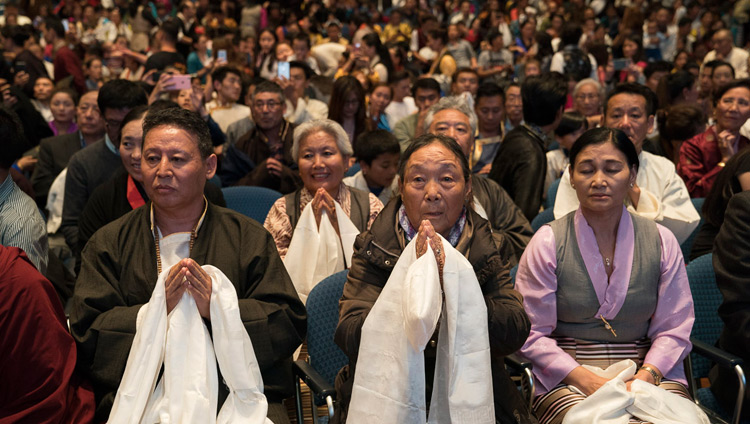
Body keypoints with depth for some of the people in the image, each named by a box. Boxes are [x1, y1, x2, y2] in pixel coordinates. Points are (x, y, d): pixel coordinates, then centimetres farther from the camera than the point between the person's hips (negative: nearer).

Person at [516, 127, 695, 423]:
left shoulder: (661, 241, 7)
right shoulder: (547, 243, -1)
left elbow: (673, 329, 5)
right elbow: (532, 335, -4)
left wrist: (644, 377, -13)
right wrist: (585, 379, -16)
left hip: (650, 372, 2)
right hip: (566, 378, -2)